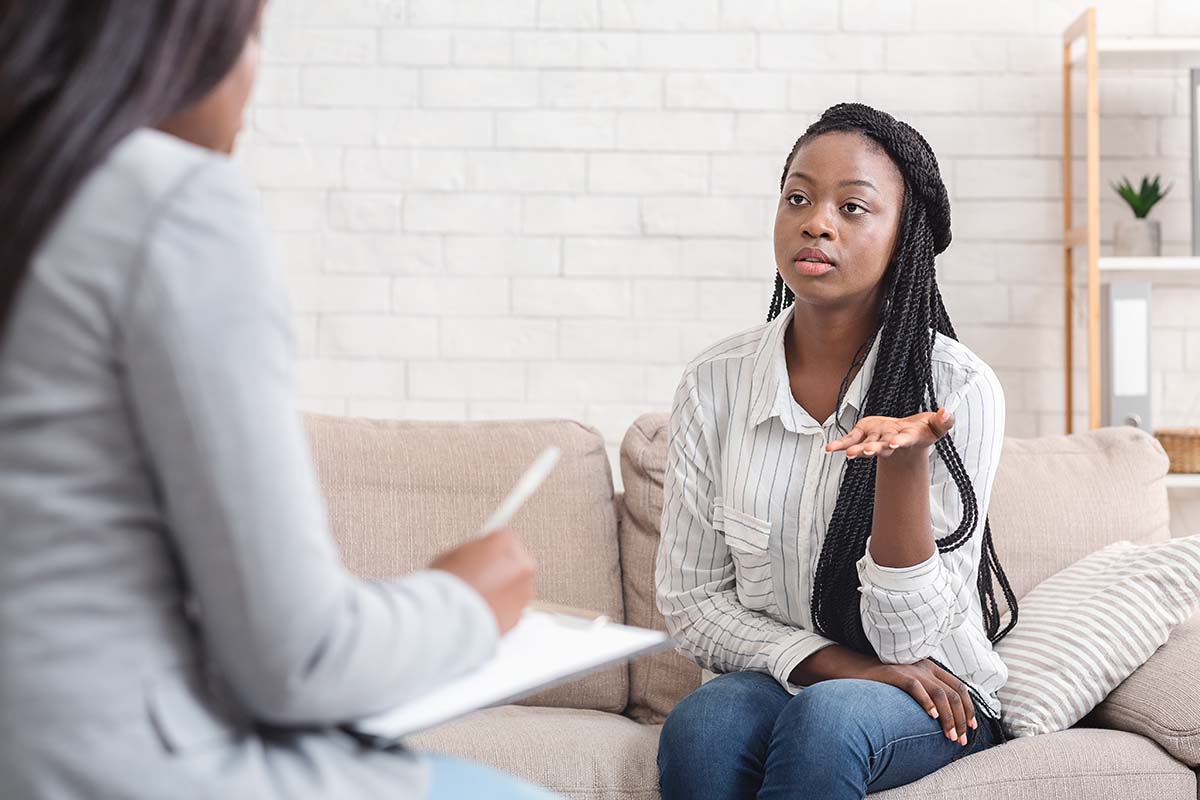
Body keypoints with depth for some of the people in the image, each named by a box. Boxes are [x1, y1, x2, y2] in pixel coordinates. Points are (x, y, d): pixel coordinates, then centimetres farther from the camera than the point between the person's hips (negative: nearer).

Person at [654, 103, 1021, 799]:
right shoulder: (716, 383, -4)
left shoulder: (959, 389, -12)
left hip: (934, 694, -2)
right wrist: (835, 662, -15)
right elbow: (690, 600, 0)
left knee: (825, 720, -35)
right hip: (773, 677, 2)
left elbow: (908, 637, -14)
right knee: (699, 728, -31)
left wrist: (902, 460, -29)